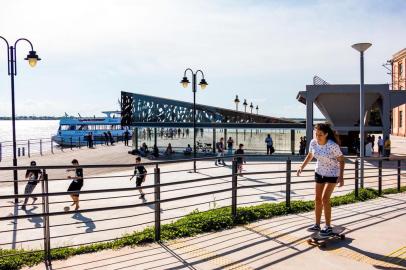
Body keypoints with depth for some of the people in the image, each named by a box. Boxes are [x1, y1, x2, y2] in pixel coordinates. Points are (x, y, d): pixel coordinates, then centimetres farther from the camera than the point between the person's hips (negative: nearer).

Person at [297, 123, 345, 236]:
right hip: (319, 172, 6)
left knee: (325, 199, -14)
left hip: (332, 173, -6)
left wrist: (341, 176, -26)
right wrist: (302, 167, -5)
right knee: (318, 199, 9)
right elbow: (310, 155, 6)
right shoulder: (313, 142, -13)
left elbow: (341, 160, -17)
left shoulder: (333, 145, -28)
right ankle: (317, 225, 22)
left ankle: (328, 227, 0)